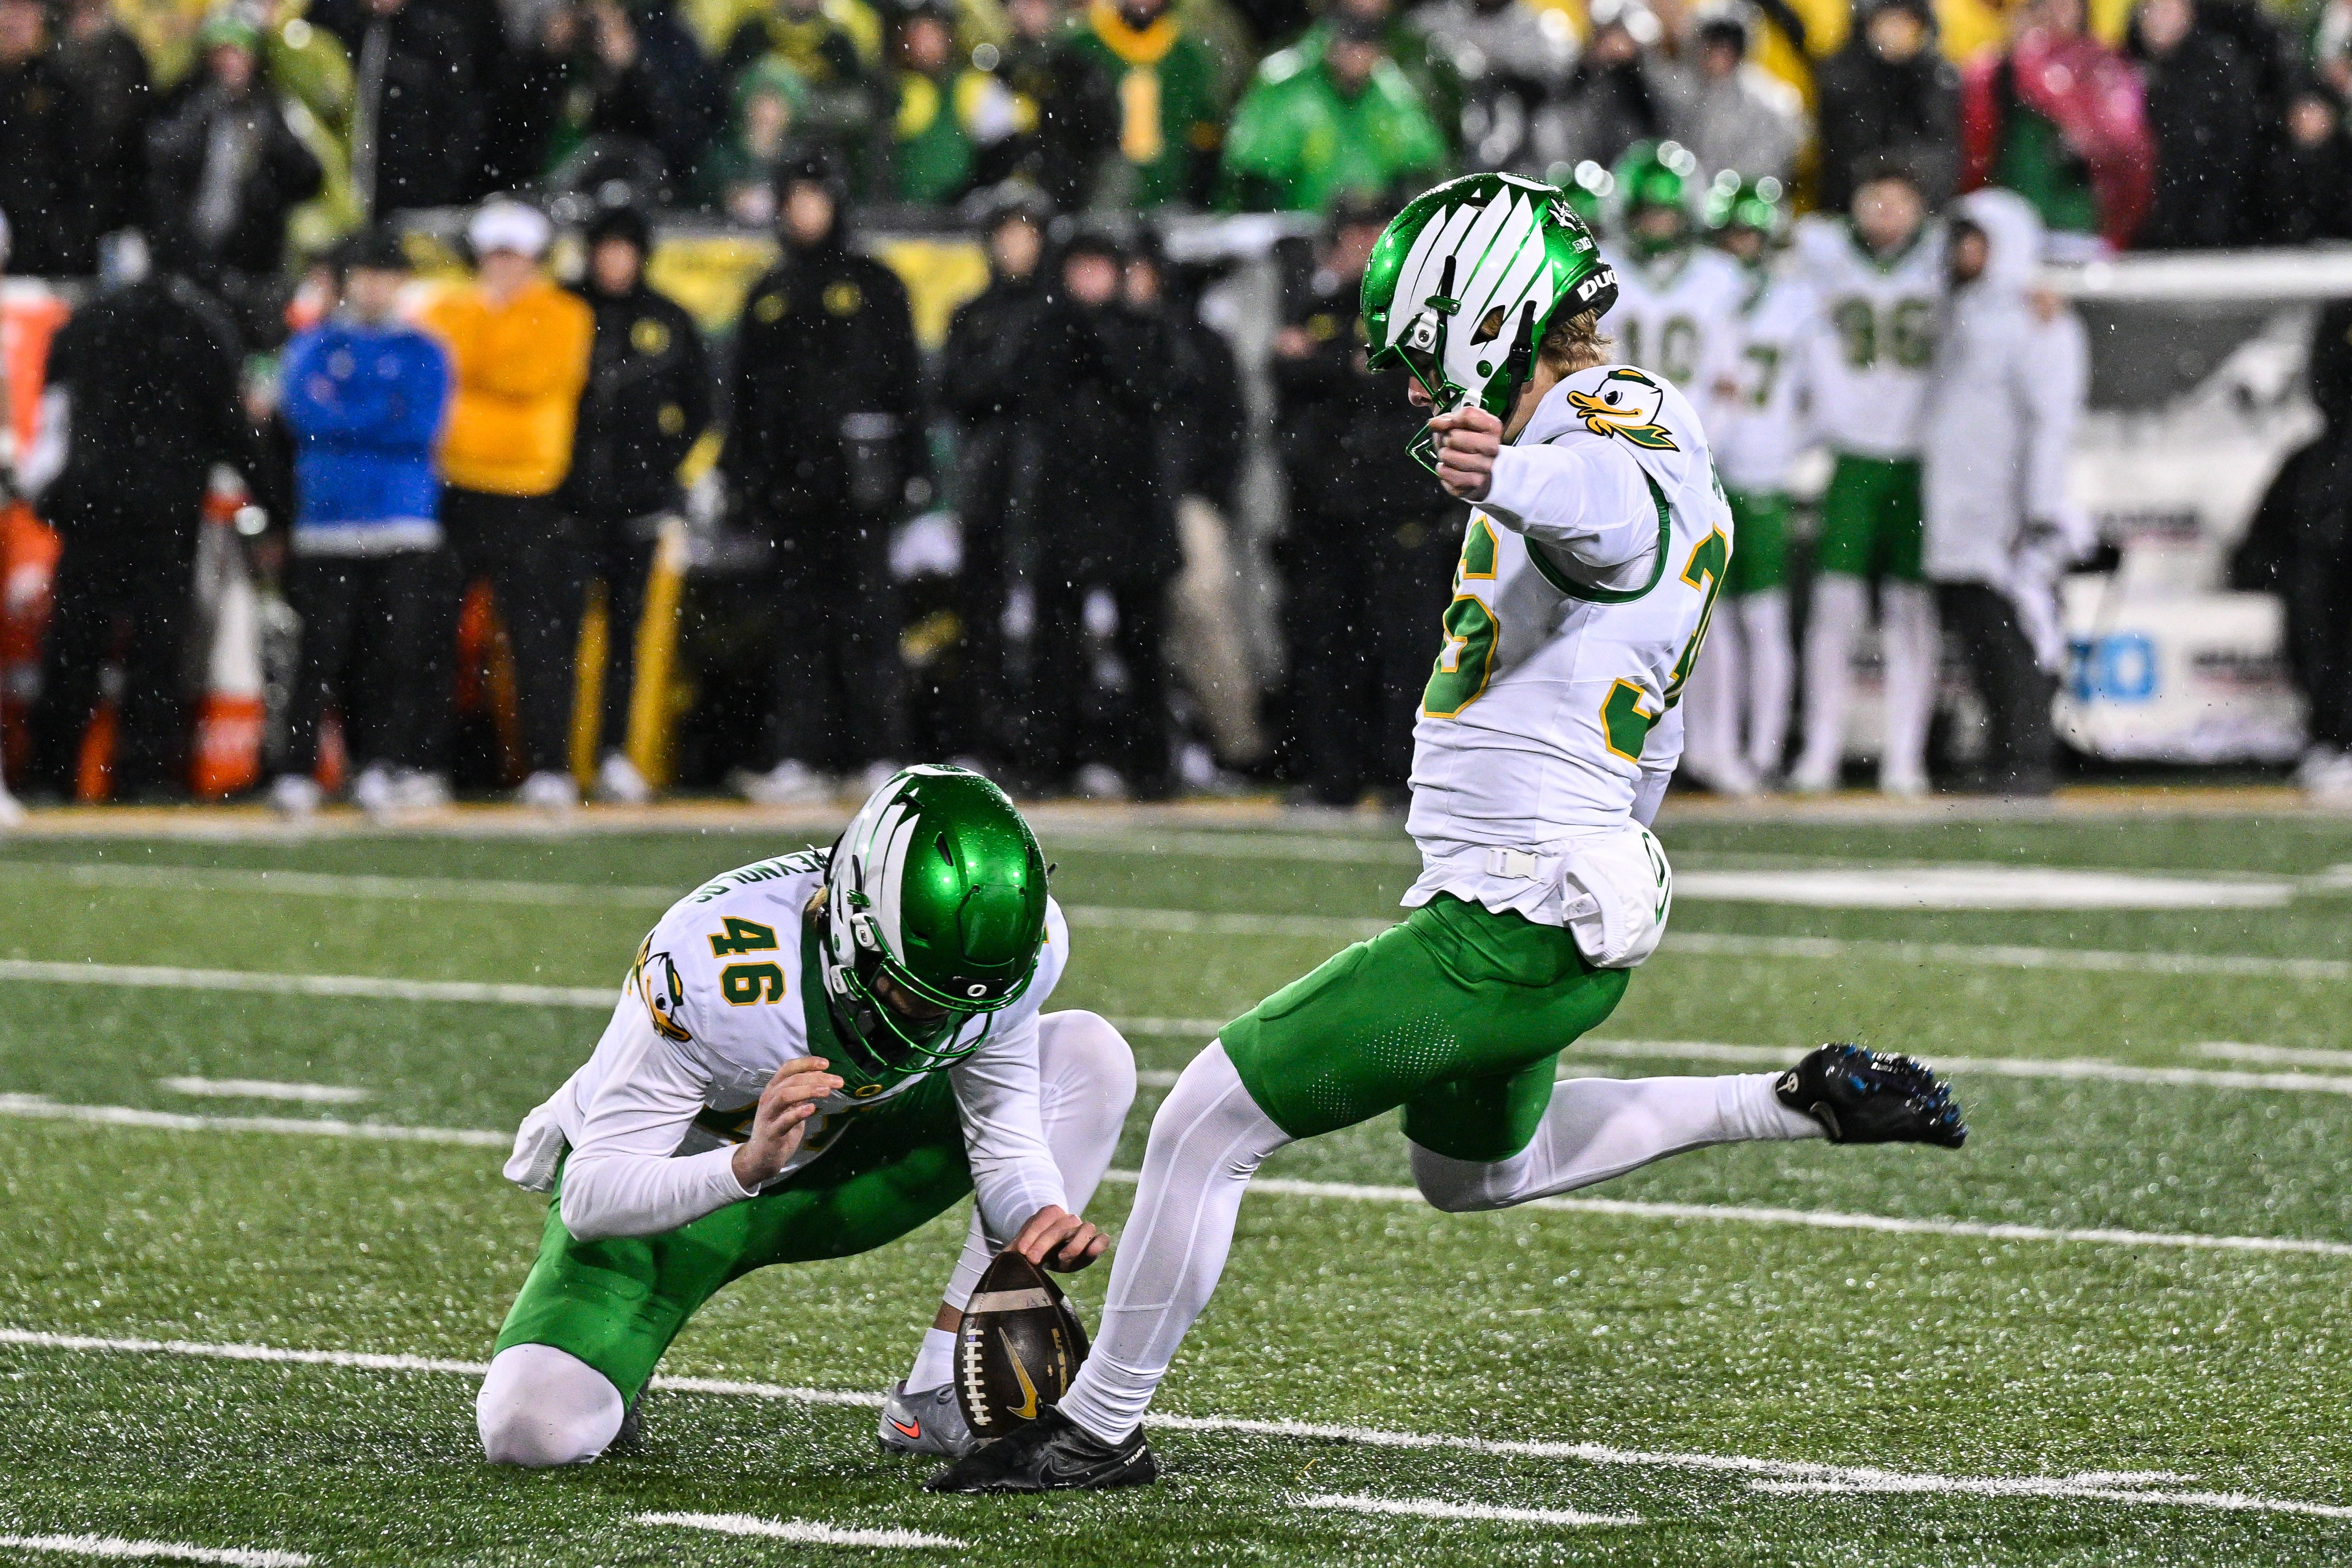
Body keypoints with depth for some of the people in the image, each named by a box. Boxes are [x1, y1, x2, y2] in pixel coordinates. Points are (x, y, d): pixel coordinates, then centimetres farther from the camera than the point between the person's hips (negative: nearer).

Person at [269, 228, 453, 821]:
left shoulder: (423, 352, 11)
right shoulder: (312, 347, 13)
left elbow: (423, 427, -3)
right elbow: (306, 414, -5)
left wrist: (341, 417, -3)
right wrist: (383, 416, -7)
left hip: (406, 527, 0)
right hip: (327, 522, 0)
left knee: (401, 649, -5)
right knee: (325, 651, -6)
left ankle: (390, 763, 0)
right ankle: (297, 770, -5)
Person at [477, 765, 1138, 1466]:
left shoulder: (1019, 953, -24)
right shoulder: (713, 969, -37)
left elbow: (1003, 1133, -10)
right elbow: (593, 1198, -33)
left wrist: (1036, 1216, -33)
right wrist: (747, 1165, -51)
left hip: (831, 1168, 5)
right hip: (673, 1189, -5)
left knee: (1089, 1058, -13)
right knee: (532, 1429, -28)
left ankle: (937, 1402, -12)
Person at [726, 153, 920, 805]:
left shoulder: (874, 285, 6)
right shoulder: (771, 294, 18)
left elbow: (904, 379, 2)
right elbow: (748, 392, 18)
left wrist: (905, 467, -7)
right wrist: (746, 477, 10)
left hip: (855, 475, -4)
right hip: (791, 477, 4)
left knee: (865, 615, -6)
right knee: (801, 616, 2)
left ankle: (878, 756, -5)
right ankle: (796, 758, 0)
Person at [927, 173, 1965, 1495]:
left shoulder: (1617, 415, -16)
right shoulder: (1646, 433, 16)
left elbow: (1611, 513, -45)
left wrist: (1508, 477, -66)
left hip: (1509, 934, -11)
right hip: (1582, 922, 11)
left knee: (1210, 1120, -7)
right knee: (1474, 1172, 32)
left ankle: (1102, 1427, 1)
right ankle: (1799, 1104, 27)